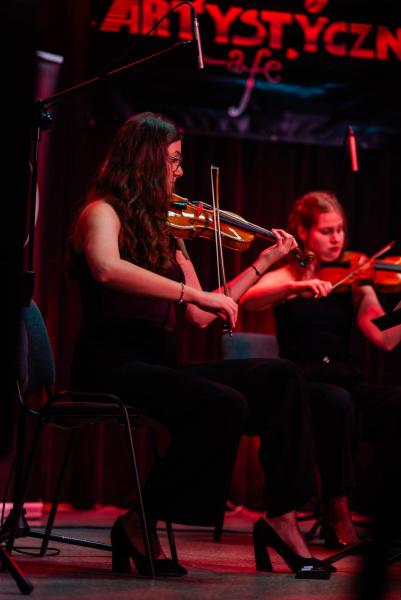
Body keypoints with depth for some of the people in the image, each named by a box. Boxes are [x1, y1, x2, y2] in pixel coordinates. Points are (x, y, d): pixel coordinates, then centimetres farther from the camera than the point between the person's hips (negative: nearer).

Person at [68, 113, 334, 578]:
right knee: (224, 406, -31)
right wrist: (192, 291, -29)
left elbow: (199, 316, 18)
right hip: (111, 364, -7)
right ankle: (139, 525, -15)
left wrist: (264, 262, 22)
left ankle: (281, 519, -11)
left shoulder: (163, 230, 19)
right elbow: (106, 269, -26)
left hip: (159, 364, 7)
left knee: (281, 377, -11)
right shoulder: (103, 212, -3)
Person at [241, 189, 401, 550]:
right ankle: (339, 518, -25)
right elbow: (245, 301, -16)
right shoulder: (285, 278, 7)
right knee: (337, 403, -37)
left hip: (347, 382, 3)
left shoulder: (352, 281, 13)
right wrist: (296, 288, -31)